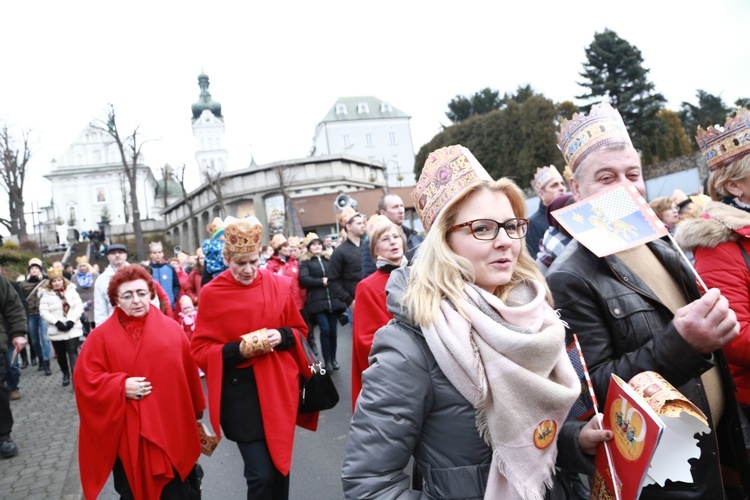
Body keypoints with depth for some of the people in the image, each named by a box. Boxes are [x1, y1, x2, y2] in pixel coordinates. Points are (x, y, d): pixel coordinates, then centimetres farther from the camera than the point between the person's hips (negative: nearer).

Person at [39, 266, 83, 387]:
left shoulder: (71, 291, 4)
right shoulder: (46, 294, 2)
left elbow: (79, 306, -1)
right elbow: (43, 311, -7)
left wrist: (71, 320, -15)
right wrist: (57, 322, -18)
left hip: (72, 329, -1)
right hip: (56, 331, 1)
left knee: (73, 352, -11)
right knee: (61, 354, 13)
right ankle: (65, 374, 32)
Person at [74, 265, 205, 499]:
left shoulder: (172, 329, -1)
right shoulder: (101, 336, -2)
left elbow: (189, 375, 5)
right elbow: (85, 379, -4)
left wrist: (195, 415, 10)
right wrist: (121, 386, -18)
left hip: (171, 428, 1)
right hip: (127, 435, 0)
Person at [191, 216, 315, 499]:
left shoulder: (279, 285, 0)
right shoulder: (211, 294, -7)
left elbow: (300, 331, 11)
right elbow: (199, 350, -4)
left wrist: (282, 337, -11)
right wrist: (238, 350, -20)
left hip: (279, 389, 3)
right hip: (240, 393, -3)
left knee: (281, 464, 17)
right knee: (261, 475, -4)